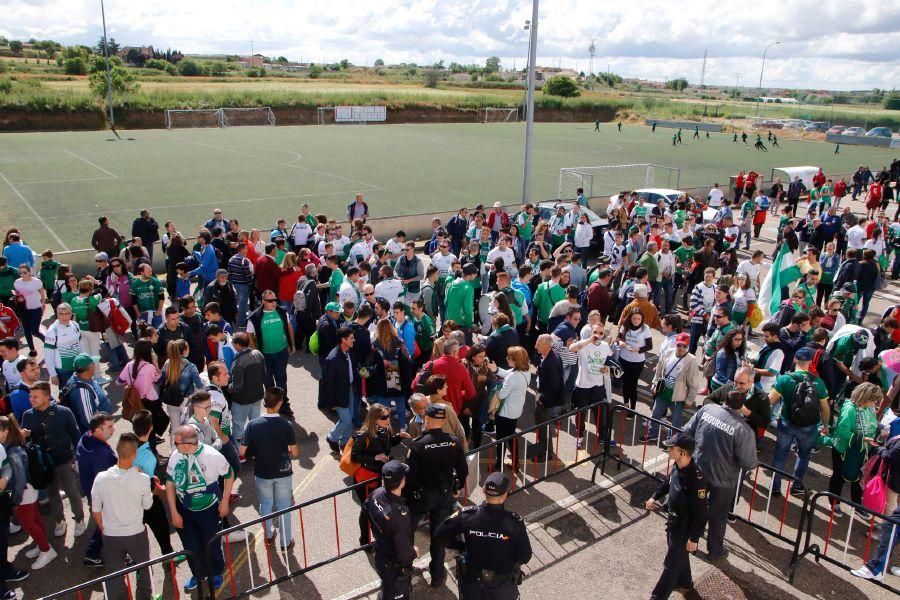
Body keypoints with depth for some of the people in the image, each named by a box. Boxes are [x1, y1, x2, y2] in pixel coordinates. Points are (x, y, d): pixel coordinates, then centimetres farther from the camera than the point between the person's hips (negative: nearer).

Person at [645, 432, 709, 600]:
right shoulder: (678, 466, -10)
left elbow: (700, 512, -27)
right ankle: (684, 581, 53)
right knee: (678, 553, 29)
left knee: (672, 561, 8)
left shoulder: (696, 479, -35)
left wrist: (693, 539, -20)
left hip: (684, 525, -8)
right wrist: (655, 497, 5)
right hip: (674, 519, 8)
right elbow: (668, 481, 14)